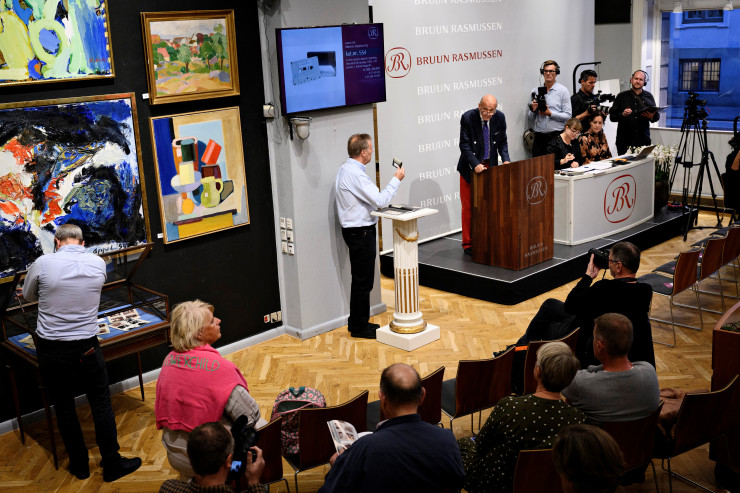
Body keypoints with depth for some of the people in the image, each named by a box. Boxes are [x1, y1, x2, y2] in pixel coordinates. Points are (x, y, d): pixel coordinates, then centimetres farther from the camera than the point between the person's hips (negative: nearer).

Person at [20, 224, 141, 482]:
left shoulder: (43, 263, -11)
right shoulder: (98, 263, -5)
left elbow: (28, 296, 7)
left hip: (51, 351, 0)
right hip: (86, 348, 0)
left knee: (64, 407, 14)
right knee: (101, 404, 12)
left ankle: (80, 465, 27)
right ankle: (112, 464, 19)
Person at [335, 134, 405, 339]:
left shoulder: (346, 169, 12)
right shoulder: (355, 174, -22)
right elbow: (380, 201, -23)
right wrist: (396, 179, -13)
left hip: (357, 230, 11)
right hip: (360, 232, -11)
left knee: (362, 280, 18)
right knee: (363, 281, -1)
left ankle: (357, 322, 28)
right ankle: (359, 327, 9)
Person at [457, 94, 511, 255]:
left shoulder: (499, 117, -3)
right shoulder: (468, 117, -14)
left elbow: (502, 142, 7)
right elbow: (464, 144, -14)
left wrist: (505, 159, -11)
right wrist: (475, 164, -25)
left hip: (490, 166, 3)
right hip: (471, 168, -3)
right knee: (469, 207, -1)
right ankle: (468, 244, 8)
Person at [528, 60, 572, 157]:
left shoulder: (563, 91, 4)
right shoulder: (535, 91, 12)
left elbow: (568, 116, -3)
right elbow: (530, 119, 14)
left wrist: (550, 113, -11)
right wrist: (533, 110, -6)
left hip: (556, 135, -3)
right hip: (539, 137, 3)